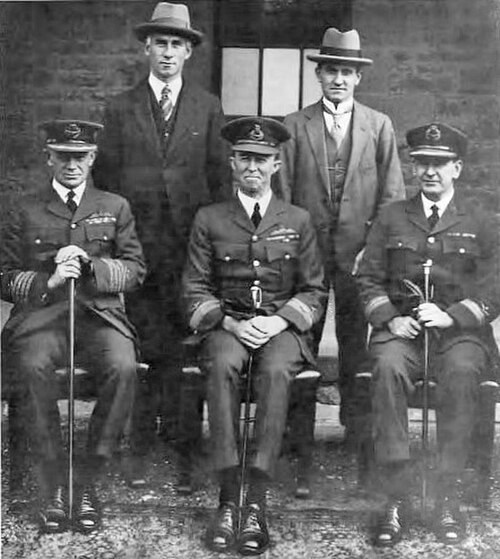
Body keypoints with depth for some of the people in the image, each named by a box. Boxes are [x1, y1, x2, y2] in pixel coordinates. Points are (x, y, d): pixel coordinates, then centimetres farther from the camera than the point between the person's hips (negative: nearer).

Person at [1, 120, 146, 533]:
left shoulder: (115, 207, 16)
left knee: (123, 368, -32)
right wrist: (48, 281, -9)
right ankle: (54, 486, -20)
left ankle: (89, 481, -18)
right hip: (42, 313, 0)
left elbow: (135, 270, 9)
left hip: (100, 313, 0)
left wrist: (90, 265, -8)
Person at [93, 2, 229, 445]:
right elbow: (105, 176, 9)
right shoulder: (120, 109, 8)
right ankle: (138, 436, 7)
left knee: (184, 338, 0)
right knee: (142, 340, -1)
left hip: (192, 240, 0)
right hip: (138, 239, 0)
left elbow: (219, 174, 10)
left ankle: (180, 431, 10)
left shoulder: (208, 108, 9)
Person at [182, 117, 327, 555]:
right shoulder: (209, 219, 11)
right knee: (223, 366, -35)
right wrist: (231, 324, -11)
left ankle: (257, 502, -35)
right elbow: (195, 289, 6)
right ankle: (228, 499, -33)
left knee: (276, 371, -35)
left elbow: (314, 291, 10)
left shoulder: (298, 221, 12)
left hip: (283, 326, 0)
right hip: (227, 324, 0)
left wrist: (279, 321, -9)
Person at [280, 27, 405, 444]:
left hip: (359, 250, 0)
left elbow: (392, 194, 5)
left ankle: (356, 427, 13)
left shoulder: (379, 126, 8)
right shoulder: (294, 126, 7)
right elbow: (282, 191, 4)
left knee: (355, 342, 4)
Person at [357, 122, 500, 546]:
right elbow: (369, 279, 11)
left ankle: (449, 499, -26)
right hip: (401, 330, 1)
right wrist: (391, 319, -7)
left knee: (461, 372, -35)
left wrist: (450, 316, -13)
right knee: (388, 368, -32)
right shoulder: (391, 218, 15)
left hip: (461, 332, -1)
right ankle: (396, 499, -29)